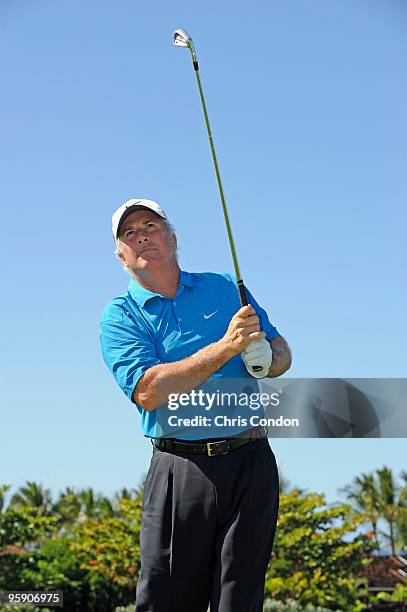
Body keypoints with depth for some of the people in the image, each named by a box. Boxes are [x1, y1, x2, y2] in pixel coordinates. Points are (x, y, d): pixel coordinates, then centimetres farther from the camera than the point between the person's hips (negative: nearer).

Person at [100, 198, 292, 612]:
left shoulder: (225, 288, 14)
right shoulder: (120, 316, 4)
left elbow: (281, 351, 21)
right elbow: (148, 392, -12)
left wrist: (266, 358, -4)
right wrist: (225, 347, -16)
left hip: (250, 464, 2)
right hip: (179, 468, -2)